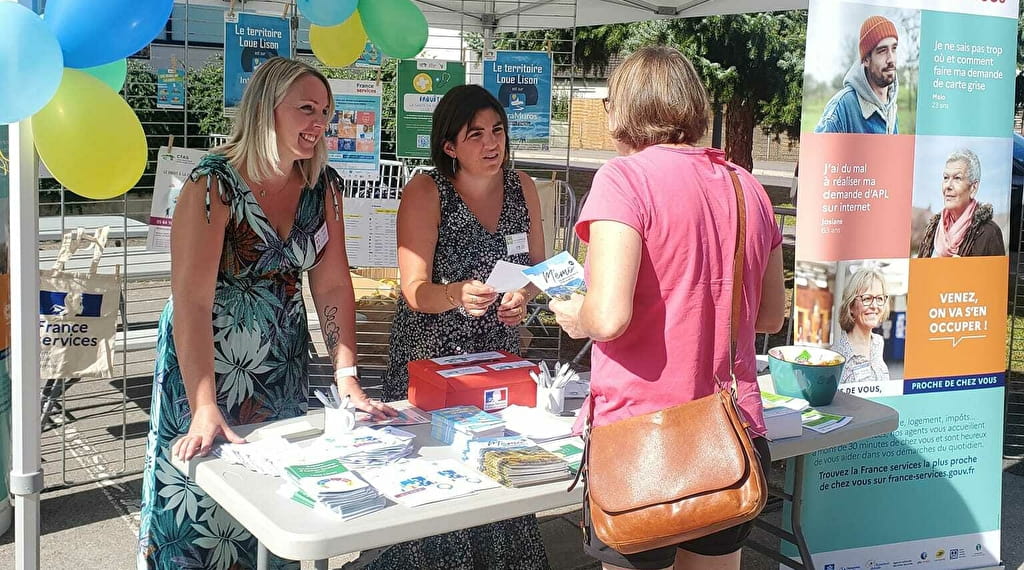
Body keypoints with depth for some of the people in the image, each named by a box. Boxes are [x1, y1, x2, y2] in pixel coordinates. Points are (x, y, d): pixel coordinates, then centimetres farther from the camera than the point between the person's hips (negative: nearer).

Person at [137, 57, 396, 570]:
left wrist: (347, 380, -10)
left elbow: (332, 286, -2)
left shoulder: (323, 187, -2)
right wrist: (206, 409, -32)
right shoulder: (214, 185, -19)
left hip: (282, 369, 5)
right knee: (203, 502, 5)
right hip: (206, 362, -5)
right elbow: (191, 301, -25)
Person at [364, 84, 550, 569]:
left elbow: (539, 268, 10)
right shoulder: (426, 192, -10)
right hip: (428, 361, -4)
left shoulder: (522, 188, 3)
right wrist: (459, 296, -37)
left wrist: (523, 296, -13)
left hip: (500, 357, 4)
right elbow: (416, 291, -15)